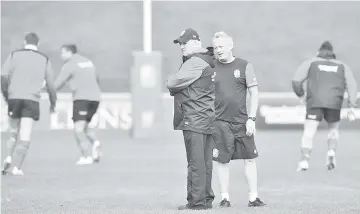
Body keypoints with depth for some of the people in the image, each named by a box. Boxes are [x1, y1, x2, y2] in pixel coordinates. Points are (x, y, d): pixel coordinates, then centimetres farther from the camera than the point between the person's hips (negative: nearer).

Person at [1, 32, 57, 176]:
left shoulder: (14, 55, 8)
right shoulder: (44, 60, 9)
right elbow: (50, 85, 8)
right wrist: (53, 103, 24)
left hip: (14, 98, 1)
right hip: (32, 100, -1)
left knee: (14, 134, 17)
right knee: (25, 138, -4)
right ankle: (16, 168, -17)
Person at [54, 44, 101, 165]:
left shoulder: (69, 65, -3)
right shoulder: (88, 61, 20)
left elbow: (57, 85, -2)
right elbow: (96, 79, 34)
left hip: (82, 98, -8)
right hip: (95, 98, 8)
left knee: (78, 129, -9)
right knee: (84, 127, 21)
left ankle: (86, 156, -21)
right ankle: (95, 143, -7)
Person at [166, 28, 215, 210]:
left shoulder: (195, 63, -13)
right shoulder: (206, 62, 19)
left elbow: (172, 83, -15)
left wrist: (170, 82, 5)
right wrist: (176, 87, 7)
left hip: (194, 120, -10)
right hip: (208, 118, 10)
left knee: (195, 162, -8)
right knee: (205, 162, 12)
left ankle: (197, 201, -7)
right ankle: (207, 199, 16)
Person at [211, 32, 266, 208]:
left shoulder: (244, 66, 1)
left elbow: (254, 94, 2)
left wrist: (251, 119, -5)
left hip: (242, 121, 0)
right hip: (219, 122, 0)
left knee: (249, 159, 3)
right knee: (222, 160, 1)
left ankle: (253, 197, 11)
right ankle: (225, 198, 11)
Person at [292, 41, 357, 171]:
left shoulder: (311, 63, 17)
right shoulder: (342, 66, 20)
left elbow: (296, 81, 5)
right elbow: (352, 86, 6)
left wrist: (301, 95, 22)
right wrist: (352, 108, 0)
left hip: (315, 103, -2)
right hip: (334, 104, 2)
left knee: (309, 133, -2)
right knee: (333, 129, 24)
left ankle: (304, 160, -22)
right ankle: (331, 152, -1)